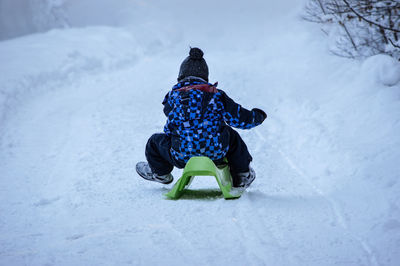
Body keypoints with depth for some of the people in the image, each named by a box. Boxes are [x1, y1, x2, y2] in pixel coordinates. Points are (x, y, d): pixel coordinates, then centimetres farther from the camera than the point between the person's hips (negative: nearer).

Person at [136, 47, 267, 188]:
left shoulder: (173, 96, 1)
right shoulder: (216, 94, 1)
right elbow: (241, 119, 4)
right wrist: (258, 116, 24)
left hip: (182, 158, -1)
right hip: (216, 155, 1)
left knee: (156, 141, 26)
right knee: (232, 137, 32)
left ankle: (160, 173, 49)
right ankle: (242, 175, 44)